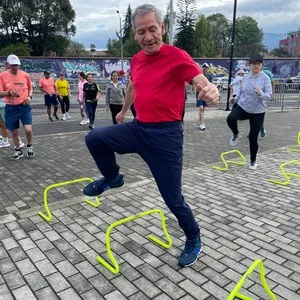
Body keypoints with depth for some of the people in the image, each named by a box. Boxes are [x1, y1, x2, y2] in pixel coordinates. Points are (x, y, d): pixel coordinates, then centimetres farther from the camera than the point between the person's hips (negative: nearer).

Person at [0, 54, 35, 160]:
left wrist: (29, 97, -4)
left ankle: (29, 147, 18)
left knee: (28, 130, -12)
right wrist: (9, 93, -25)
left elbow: (30, 88, 15)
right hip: (10, 108, 0)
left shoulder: (25, 75, -1)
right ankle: (18, 150, 32)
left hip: (24, 107, 0)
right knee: (14, 132, 10)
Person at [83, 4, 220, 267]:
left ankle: (194, 241, 28)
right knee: (94, 138, -3)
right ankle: (112, 178, 23)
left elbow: (201, 81, -26)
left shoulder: (177, 56, -12)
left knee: (173, 199, 0)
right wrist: (123, 111, 41)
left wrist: (211, 91, -51)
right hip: (138, 128, 6)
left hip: (166, 134, -6)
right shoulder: (136, 60, 8)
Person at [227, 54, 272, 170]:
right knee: (230, 118, -30)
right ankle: (235, 134, 4)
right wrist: (235, 100, 28)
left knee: (253, 138, 1)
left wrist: (260, 93, -36)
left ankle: (253, 161, 23)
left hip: (258, 112, -3)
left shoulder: (265, 78, -12)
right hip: (243, 107, 3)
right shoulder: (246, 77, 0)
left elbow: (269, 96, -18)